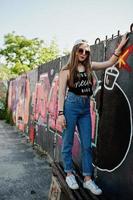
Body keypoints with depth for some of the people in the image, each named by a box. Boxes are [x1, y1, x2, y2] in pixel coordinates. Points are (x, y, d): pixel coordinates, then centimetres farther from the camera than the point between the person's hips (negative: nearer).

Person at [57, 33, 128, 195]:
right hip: (71, 106, -4)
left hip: (86, 108, 4)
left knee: (87, 144, 5)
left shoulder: (89, 66, 10)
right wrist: (60, 113, -11)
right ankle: (69, 174, 22)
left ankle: (87, 179, 14)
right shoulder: (66, 70, -1)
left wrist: (121, 45, 4)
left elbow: (109, 63, 10)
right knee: (68, 142, 5)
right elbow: (61, 93, -5)